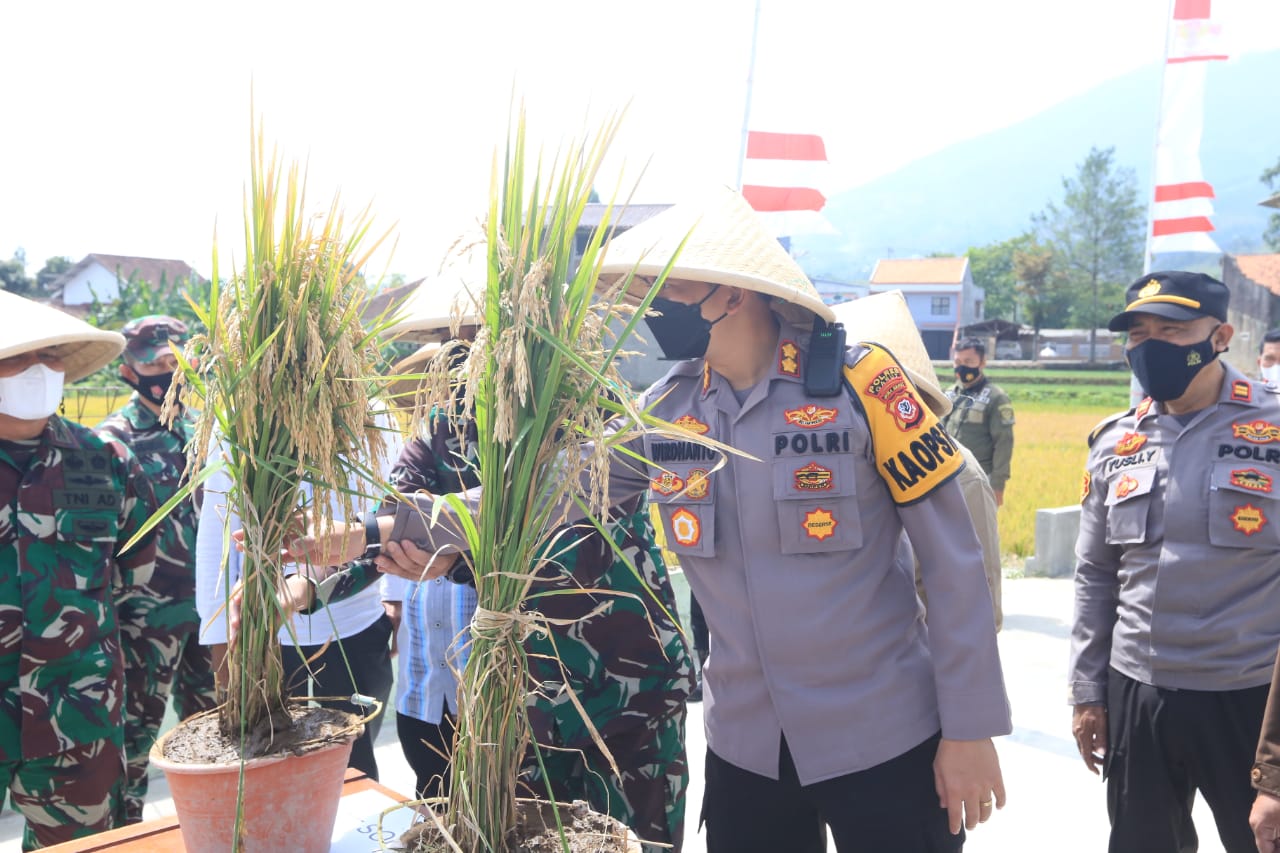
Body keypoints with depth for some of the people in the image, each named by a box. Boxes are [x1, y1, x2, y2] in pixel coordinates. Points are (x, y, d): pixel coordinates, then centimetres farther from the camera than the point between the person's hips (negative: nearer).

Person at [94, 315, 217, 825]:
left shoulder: (197, 427, 6)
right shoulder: (114, 439, -11)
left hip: (205, 605, 6)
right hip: (148, 612, -6)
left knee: (205, 717, 18)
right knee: (138, 726, 7)